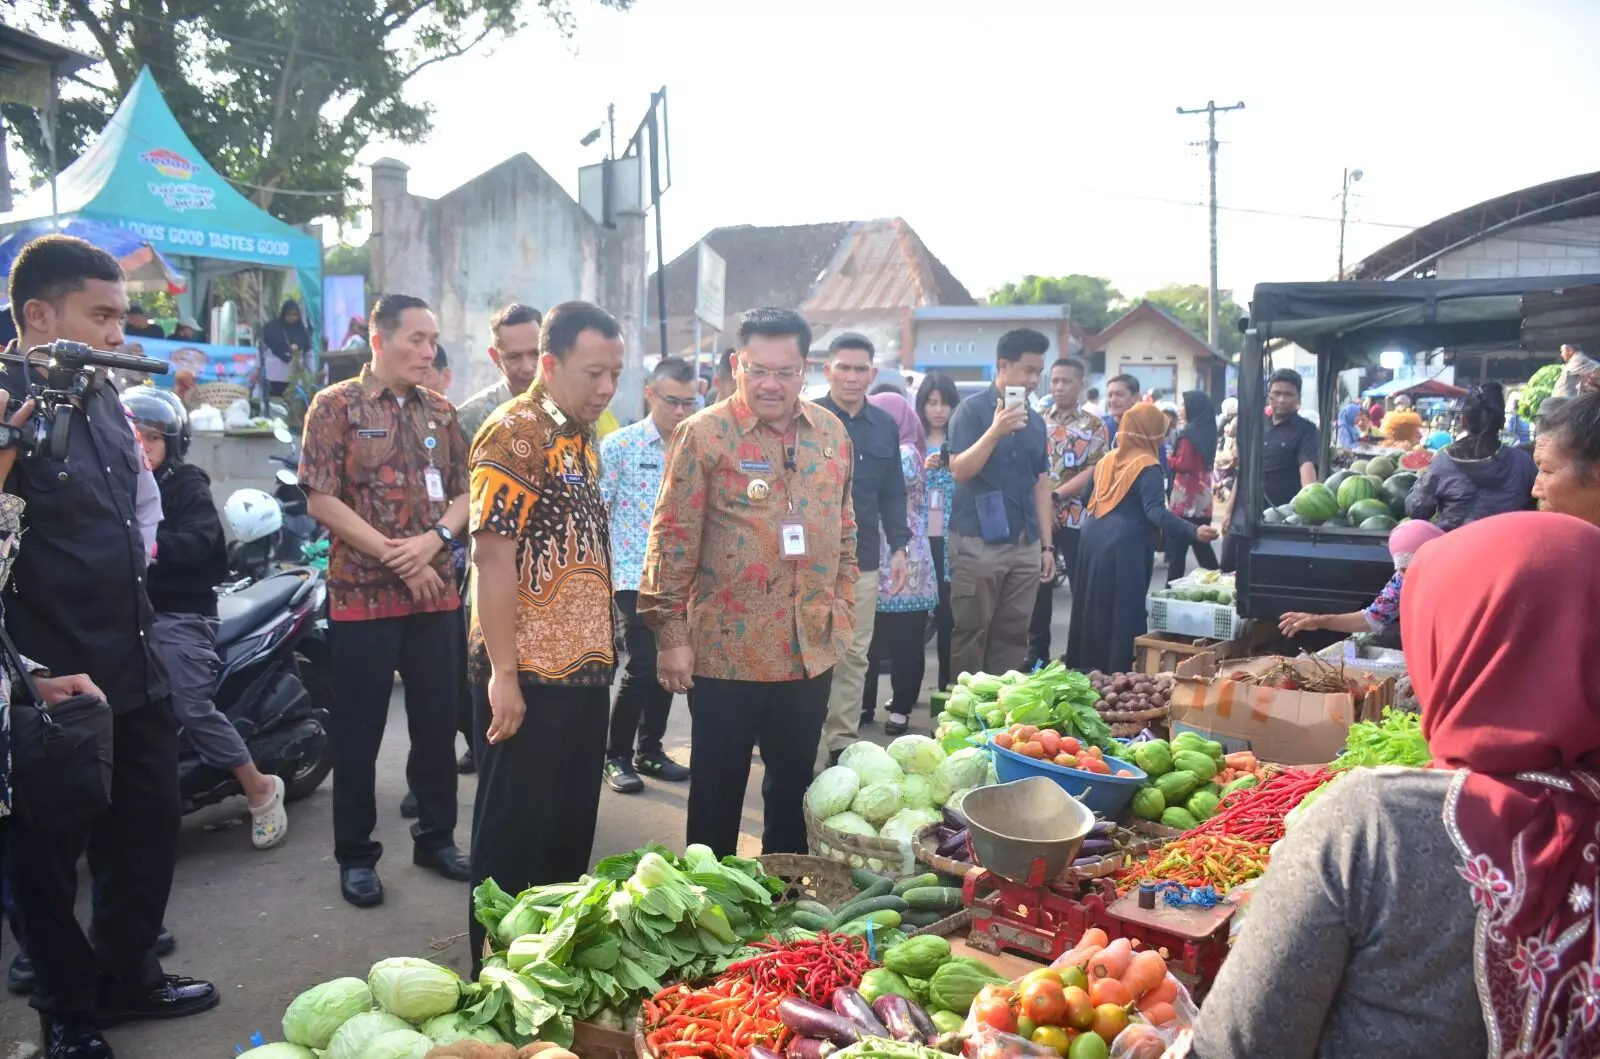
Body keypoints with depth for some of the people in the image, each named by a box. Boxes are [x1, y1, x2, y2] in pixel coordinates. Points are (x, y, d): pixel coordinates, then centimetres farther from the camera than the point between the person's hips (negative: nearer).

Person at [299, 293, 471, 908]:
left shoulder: (440, 412, 10)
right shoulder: (336, 406, -4)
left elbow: (463, 493, 10)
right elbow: (321, 500, -10)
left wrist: (434, 540, -11)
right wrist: (396, 557, -14)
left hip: (436, 593, 5)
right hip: (363, 593, -4)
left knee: (438, 720, 11)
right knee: (359, 728, 4)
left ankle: (435, 836, 26)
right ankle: (355, 854, 17)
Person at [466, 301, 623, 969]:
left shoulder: (582, 437, 12)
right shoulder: (514, 434, -14)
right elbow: (491, 556, -19)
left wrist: (601, 649, 15)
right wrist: (502, 674, -21)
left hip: (584, 668, 9)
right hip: (528, 674, -8)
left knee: (573, 825, 17)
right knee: (514, 831, 5)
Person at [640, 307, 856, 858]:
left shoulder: (832, 432, 6)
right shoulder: (703, 434, -10)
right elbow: (672, 540, -10)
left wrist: (843, 606, 12)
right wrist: (670, 633, -11)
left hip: (811, 649, 5)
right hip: (726, 650, -5)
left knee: (795, 785, 18)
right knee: (718, 789, 9)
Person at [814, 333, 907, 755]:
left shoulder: (885, 426, 10)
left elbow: (893, 494, 14)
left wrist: (898, 546, 7)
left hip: (863, 561, 5)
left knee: (854, 657, 10)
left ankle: (843, 743, 20)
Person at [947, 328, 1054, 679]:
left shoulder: (1035, 420, 14)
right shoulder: (972, 410, -4)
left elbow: (1041, 484, 16)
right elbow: (959, 471, -13)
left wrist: (1047, 544, 12)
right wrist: (996, 431, -24)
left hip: (1025, 545, 6)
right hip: (977, 543, -6)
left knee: (1013, 634, 8)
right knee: (971, 632, 1)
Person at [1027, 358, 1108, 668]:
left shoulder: (1095, 426, 0)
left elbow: (1096, 471, -9)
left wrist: (1056, 495, -15)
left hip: (1076, 518, -3)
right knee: (1039, 585, 9)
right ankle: (1037, 651, 20)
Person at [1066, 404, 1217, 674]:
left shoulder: (1107, 459, 13)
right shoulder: (1147, 466, -10)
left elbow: (1089, 497, 22)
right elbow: (1156, 511, -22)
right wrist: (1194, 531, -31)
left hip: (1094, 538, 8)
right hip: (1124, 545, -8)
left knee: (1093, 607, 15)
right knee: (1123, 611, -2)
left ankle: (1085, 668, 23)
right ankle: (1117, 673, -1)